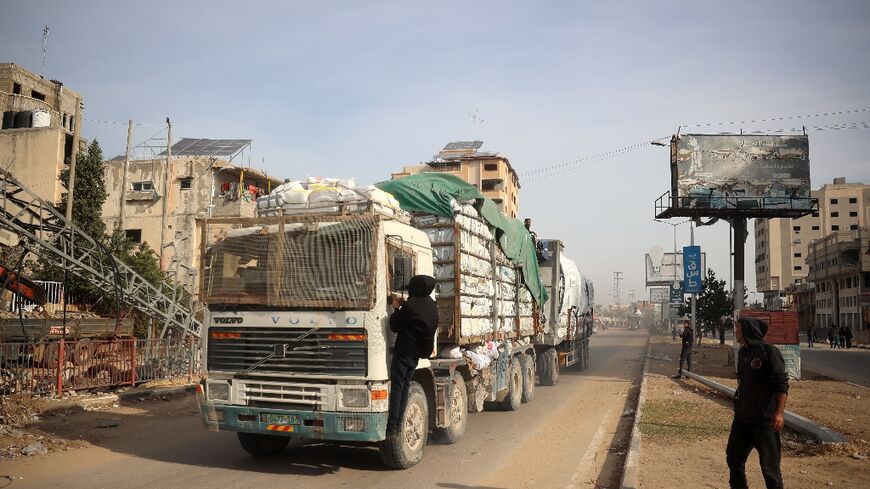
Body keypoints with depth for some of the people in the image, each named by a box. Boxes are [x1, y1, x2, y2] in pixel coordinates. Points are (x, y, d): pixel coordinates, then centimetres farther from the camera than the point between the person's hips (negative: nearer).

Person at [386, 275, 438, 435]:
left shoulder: (410, 305, -17)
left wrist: (396, 309, 3)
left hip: (404, 350, -7)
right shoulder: (431, 306, 7)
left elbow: (395, 326, -11)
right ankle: (398, 423, 16)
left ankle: (391, 426, -3)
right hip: (418, 352, 7)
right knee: (405, 387, 14)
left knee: (397, 387, -3)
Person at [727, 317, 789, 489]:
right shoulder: (743, 352, 8)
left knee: (769, 466, -1)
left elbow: (782, 385, -17)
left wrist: (779, 413, -23)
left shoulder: (769, 352, -15)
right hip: (742, 417, 8)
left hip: (765, 419, -8)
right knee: (733, 457, 16)